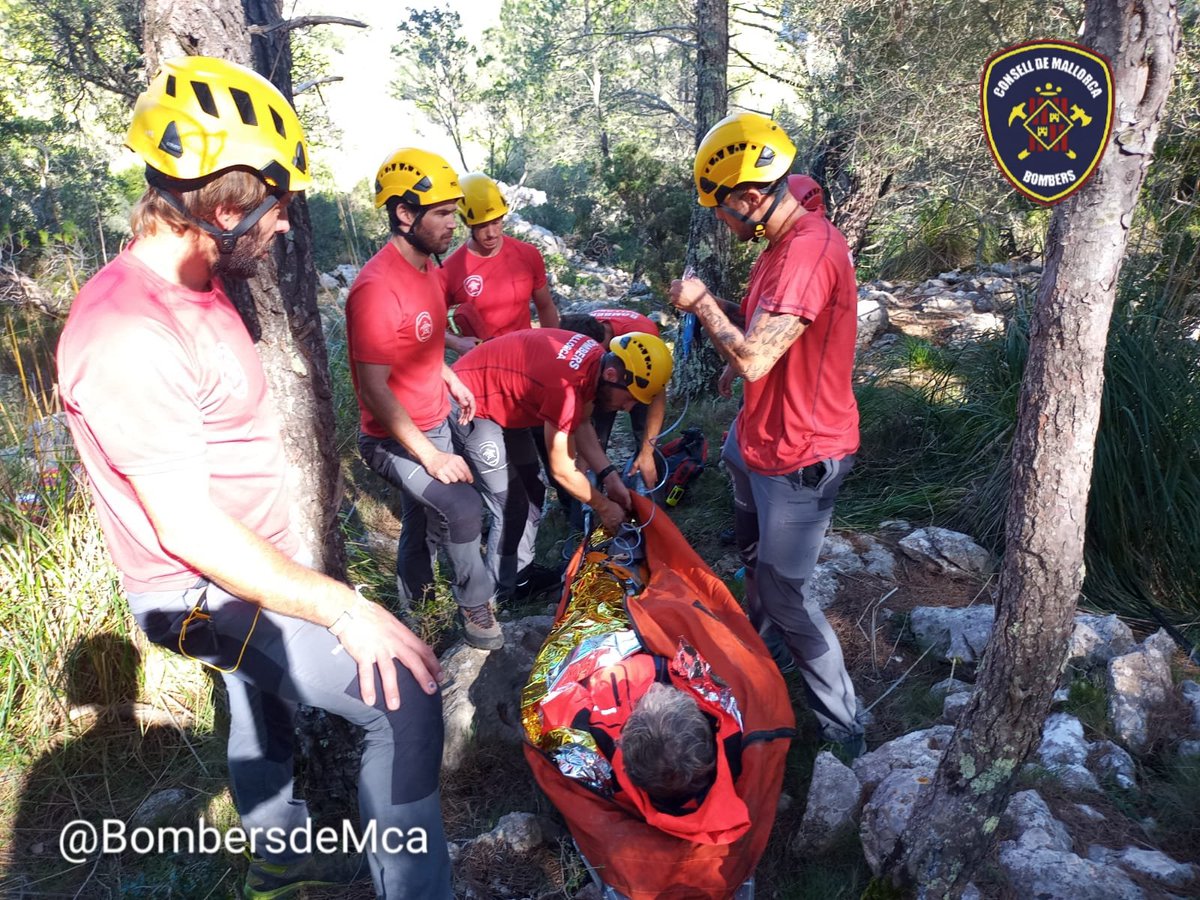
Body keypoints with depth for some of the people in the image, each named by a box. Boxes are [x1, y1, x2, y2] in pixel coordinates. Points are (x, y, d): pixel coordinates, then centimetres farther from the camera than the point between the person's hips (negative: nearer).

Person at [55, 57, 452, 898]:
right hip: (211, 592, -10)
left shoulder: (196, 284, 2)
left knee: (265, 710, 27)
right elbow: (189, 529, -30)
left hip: (252, 563, 10)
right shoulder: (127, 338, -30)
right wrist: (344, 609, -30)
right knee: (405, 698, -16)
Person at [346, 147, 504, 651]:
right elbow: (374, 390, -26)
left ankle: (413, 598, 45)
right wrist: (431, 456, -26)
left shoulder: (429, 267, 2)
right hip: (395, 440, -9)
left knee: (424, 518, 22)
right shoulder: (377, 288, -27)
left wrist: (452, 381, 7)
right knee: (464, 511, -20)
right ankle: (475, 601, 4)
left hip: (434, 424, 9)